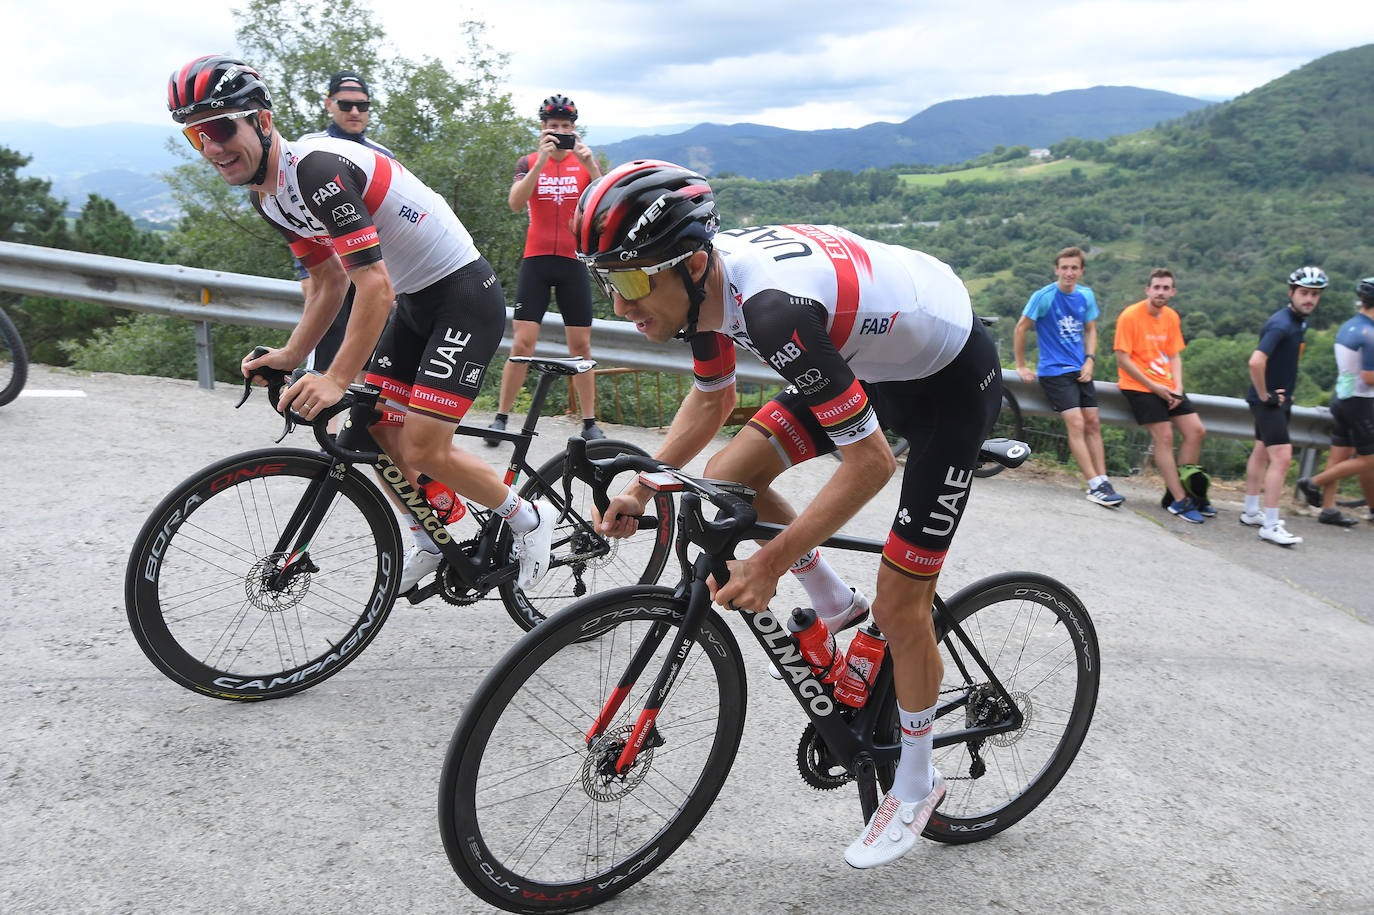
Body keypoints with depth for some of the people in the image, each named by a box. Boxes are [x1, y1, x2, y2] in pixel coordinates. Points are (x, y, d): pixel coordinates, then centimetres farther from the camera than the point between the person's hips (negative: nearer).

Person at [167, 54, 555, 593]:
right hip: (414, 302, 9)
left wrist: (336, 381, -31)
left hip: (465, 296, -9)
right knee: (378, 435, 8)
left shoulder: (315, 168, -25)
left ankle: (529, 519, 10)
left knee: (422, 451, -13)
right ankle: (434, 542, 28)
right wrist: (292, 354, 3)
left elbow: (375, 284, -30)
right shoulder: (268, 197, 6)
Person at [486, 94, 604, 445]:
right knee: (522, 343, -6)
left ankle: (589, 422, 11)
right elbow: (515, 202, -13)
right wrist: (542, 159, -23)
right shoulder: (529, 162, 6)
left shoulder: (585, 162, 8)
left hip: (573, 261, 1)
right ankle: (501, 417, 3)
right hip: (536, 261, -1)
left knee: (580, 345, 3)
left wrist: (590, 164, -21)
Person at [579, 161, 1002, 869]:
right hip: (871, 356, 8)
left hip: (953, 382, -8)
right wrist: (643, 486, -5)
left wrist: (769, 563, -29)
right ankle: (834, 607, 18)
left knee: (899, 606, -3)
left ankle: (915, 785, 20)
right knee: (724, 482, -4)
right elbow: (712, 399, 6)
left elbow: (870, 463, -33)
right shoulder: (705, 277, -14)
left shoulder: (774, 306, -39)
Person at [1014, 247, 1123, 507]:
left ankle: (1103, 482, 6)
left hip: (1080, 370, 6)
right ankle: (1096, 486, -14)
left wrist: (1090, 360, 3)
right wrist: (1021, 366, -2)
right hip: (1053, 371, -6)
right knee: (1076, 424, -14)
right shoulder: (1044, 296, -11)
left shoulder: (1086, 296, 6)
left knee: (1093, 424, 2)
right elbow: (1020, 329, -5)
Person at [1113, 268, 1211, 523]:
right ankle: (1180, 501, -9)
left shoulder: (1171, 317, 9)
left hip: (1166, 385, 7)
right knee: (1164, 436, -15)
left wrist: (1177, 388, -3)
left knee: (1196, 431, 1)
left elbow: (1174, 356, 13)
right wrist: (1153, 386, -15)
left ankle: (1182, 491, 13)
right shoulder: (1130, 316, -11)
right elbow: (1122, 358, -14)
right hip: (1138, 386, -7)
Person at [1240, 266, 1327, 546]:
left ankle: (1251, 512, 27)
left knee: (1262, 453, 17)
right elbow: (1256, 361, -35)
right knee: (1282, 457, -14)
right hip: (1268, 400, -10)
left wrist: (1286, 392, 17)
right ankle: (1270, 526, -11)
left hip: (1278, 398, 10)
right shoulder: (1280, 324, -22)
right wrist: (1264, 395, -23)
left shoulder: (1300, 321, 9)